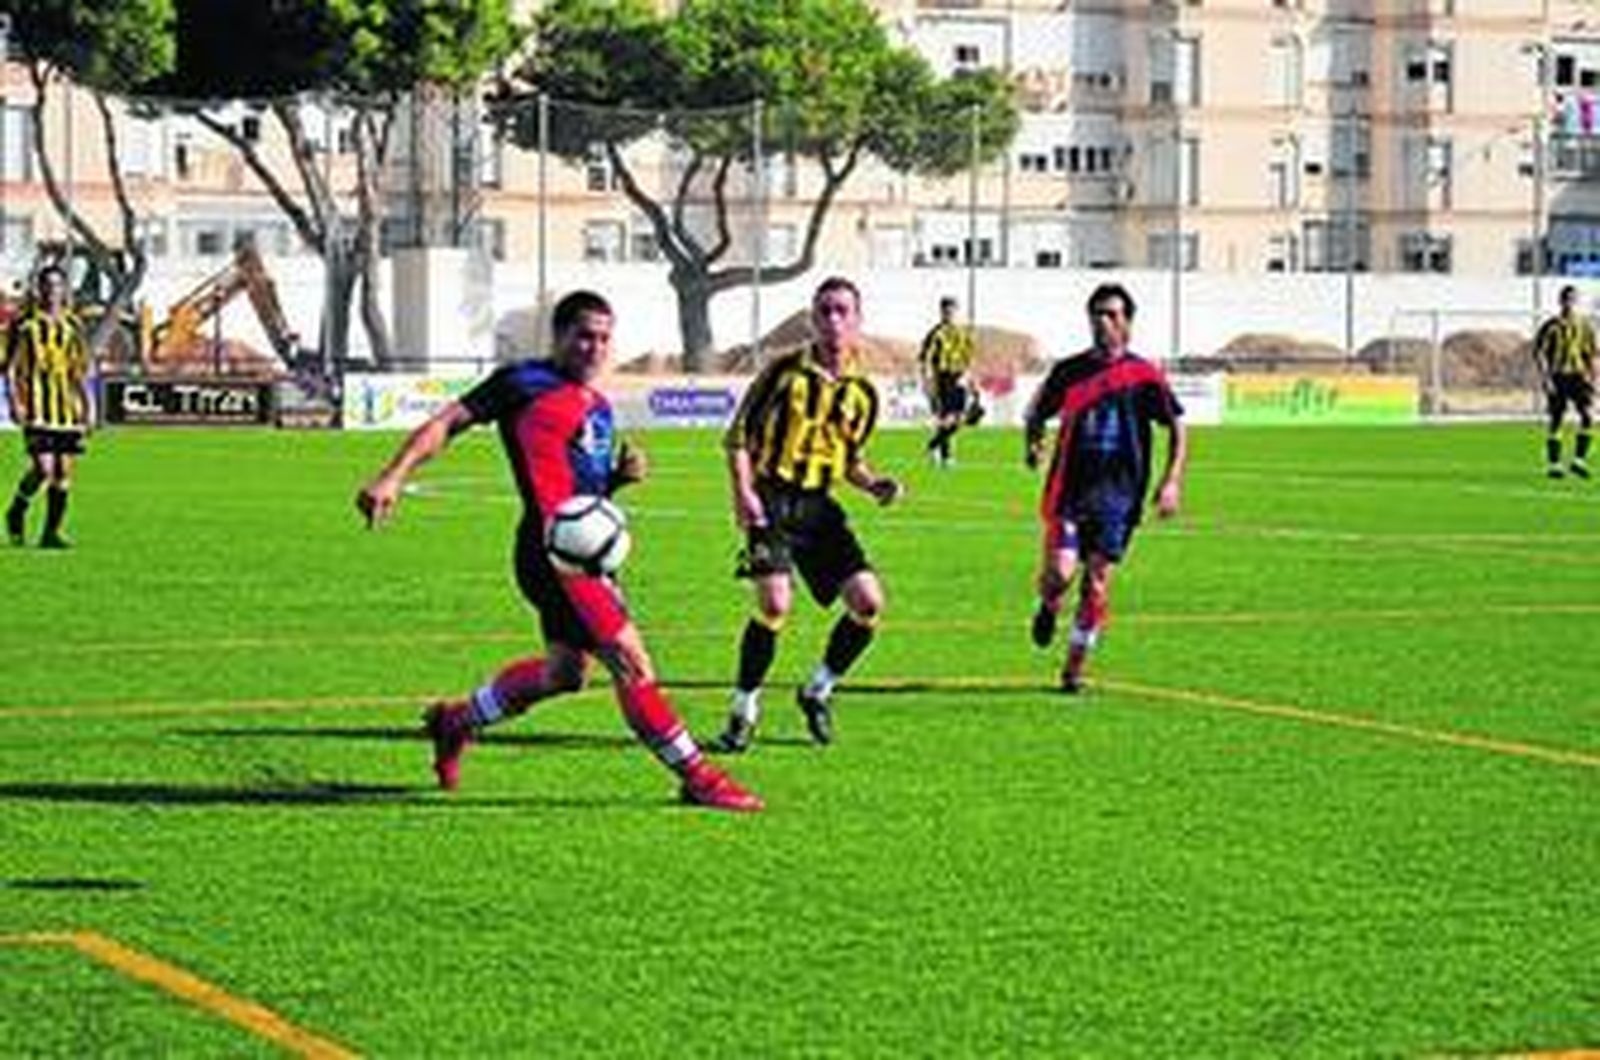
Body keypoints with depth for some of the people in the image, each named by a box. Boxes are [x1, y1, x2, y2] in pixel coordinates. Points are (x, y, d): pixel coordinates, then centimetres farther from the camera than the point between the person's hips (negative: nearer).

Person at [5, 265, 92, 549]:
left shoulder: (72, 325, 11)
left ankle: (51, 532, 10)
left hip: (67, 408, 5)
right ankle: (17, 512, 11)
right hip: (37, 408, -5)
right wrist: (14, 402, -11)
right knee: (44, 467, -15)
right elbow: (11, 367, 0)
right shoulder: (25, 324, -1)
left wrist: (86, 406, 15)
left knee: (64, 470, 2)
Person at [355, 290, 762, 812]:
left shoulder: (598, 407, 18)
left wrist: (622, 473, 4)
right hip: (552, 550, -10)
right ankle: (697, 777, -6)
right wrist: (393, 476, -19)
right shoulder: (525, 383, -4)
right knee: (631, 662, -12)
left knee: (564, 671, 22)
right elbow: (447, 422, -7)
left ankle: (456, 720, 41)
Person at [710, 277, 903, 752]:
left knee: (868, 601, -7)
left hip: (819, 506, 5)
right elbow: (738, 435, 1)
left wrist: (874, 484, 2)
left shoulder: (862, 392, 9)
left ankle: (818, 690, 16)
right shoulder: (784, 370, -3)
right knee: (774, 602, -20)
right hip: (773, 501, -5)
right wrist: (743, 492, -11)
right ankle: (744, 708, -2)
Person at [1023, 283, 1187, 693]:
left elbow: (1177, 427, 7)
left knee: (1096, 584, -3)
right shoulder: (1069, 371, 5)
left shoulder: (1144, 375, 2)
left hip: (1117, 496, 0)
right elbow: (1037, 413, 16)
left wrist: (1172, 482, -3)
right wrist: (1034, 442, -6)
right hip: (1070, 491, 0)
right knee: (1059, 572, -15)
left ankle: (1075, 667, 11)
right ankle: (1049, 606, 22)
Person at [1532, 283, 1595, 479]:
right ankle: (1553, 464, 8)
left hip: (1578, 375, 3)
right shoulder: (1552, 326, -4)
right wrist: (1546, 379, -12)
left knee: (1586, 415, -14)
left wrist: (1593, 378, 9)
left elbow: (1591, 354, 16)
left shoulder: (1584, 325, 8)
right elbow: (1539, 353, -4)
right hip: (1557, 376, -3)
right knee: (1556, 420, 0)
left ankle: (1579, 460, -10)